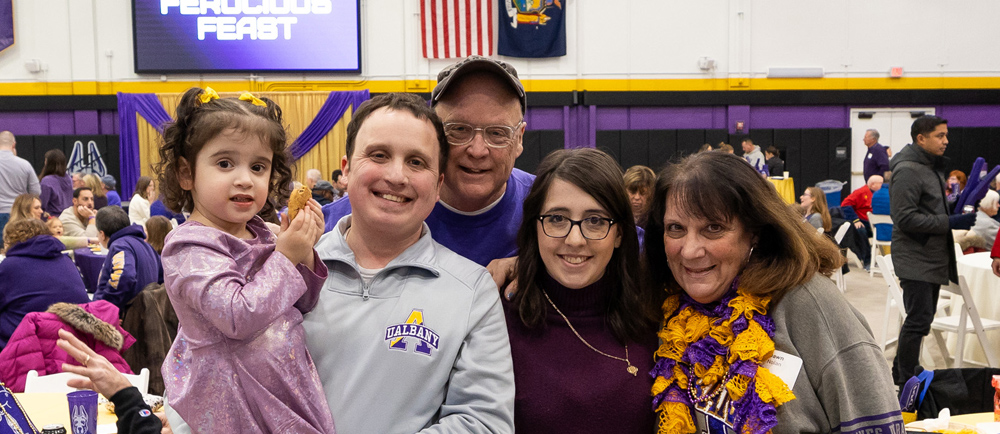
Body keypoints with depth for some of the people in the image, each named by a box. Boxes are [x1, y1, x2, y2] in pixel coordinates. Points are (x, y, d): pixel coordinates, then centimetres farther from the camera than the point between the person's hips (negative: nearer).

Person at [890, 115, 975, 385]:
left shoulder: (933, 167, 16)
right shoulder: (908, 170, -16)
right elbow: (905, 218, -22)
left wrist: (960, 211, 9)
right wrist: (950, 223, -22)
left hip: (933, 258, 10)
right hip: (915, 259, -10)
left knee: (922, 317, 15)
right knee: (919, 320, -9)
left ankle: (900, 373, 26)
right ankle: (906, 383, 1)